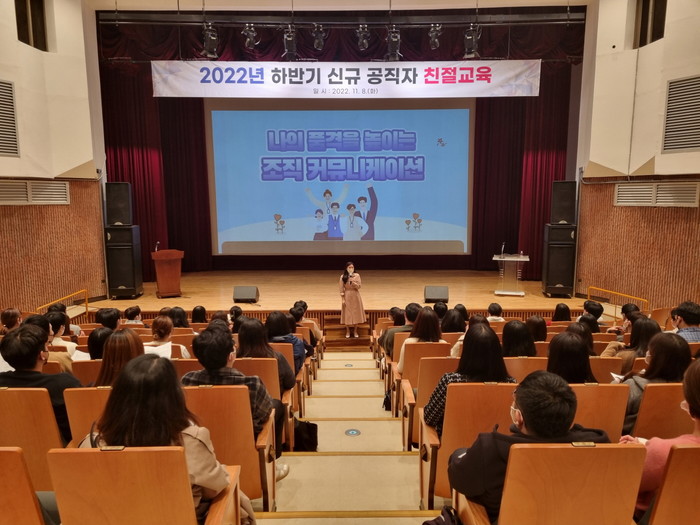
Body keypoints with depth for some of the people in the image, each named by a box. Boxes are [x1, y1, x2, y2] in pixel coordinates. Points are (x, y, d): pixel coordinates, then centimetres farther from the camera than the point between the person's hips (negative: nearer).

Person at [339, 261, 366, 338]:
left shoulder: (357, 275, -1)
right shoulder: (343, 277, -3)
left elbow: (359, 286, -7)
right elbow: (341, 289, -2)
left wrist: (352, 282, -22)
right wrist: (342, 299, -7)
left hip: (355, 296, 1)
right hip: (347, 297, -1)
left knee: (356, 313, 4)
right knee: (347, 314, 3)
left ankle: (355, 331, 17)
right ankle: (347, 331, 16)